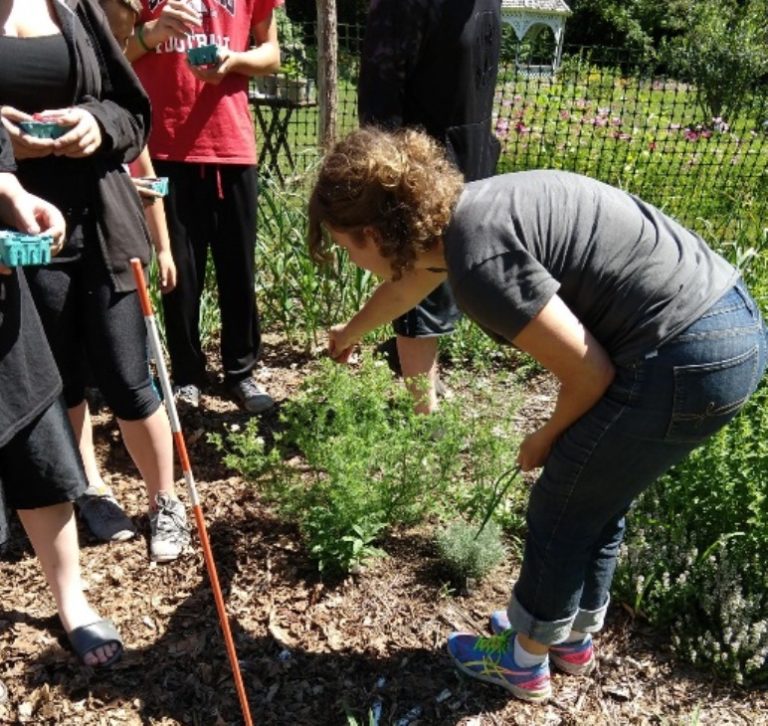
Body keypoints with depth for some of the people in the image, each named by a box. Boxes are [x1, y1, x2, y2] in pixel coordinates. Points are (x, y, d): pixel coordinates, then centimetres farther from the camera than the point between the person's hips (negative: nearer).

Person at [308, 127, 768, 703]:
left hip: (686, 363, -9)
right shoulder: (463, 212, 8)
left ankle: (522, 661, 33)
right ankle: (575, 637, 45)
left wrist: (546, 440, 5)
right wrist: (351, 333, 49)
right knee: (598, 500, 23)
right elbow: (405, 286, 29)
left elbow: (589, 373, -17)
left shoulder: (479, 259, -22)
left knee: (560, 512, 9)